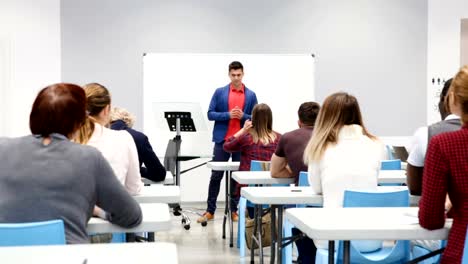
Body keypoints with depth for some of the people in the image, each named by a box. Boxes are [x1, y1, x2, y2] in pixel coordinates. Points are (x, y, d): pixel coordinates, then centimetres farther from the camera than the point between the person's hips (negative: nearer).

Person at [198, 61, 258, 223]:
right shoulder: (219, 92, 5)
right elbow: (210, 114, 1)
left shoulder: (251, 95, 7)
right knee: (216, 176, 2)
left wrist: (243, 116, -12)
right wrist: (228, 115, -13)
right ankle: (210, 211, 8)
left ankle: (234, 210, 15)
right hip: (222, 140, -1)